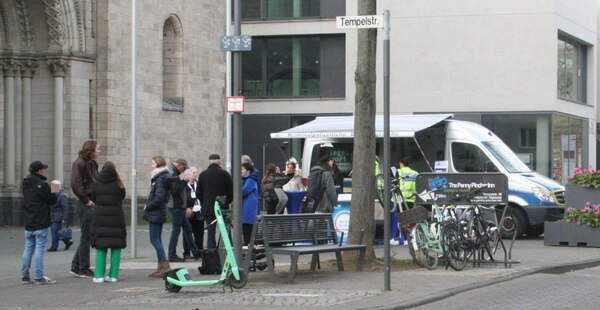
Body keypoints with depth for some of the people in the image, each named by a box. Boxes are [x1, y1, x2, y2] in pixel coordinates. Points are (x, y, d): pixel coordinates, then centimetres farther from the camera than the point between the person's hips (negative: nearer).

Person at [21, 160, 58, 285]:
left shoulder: (26, 184, 9)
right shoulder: (42, 185, -15)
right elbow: (52, 200, -9)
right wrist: (54, 193, 11)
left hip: (28, 223, 7)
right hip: (41, 223, -7)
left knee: (28, 249, 12)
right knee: (40, 249, -5)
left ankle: (25, 276, 13)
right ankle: (39, 277, -5)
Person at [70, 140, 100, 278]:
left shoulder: (93, 164, 16)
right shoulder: (79, 163, -12)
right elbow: (75, 184, -21)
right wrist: (86, 200, -17)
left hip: (93, 204, 9)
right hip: (86, 205, -9)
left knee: (86, 236, 13)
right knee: (86, 237, -2)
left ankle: (76, 266, 20)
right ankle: (83, 269, 5)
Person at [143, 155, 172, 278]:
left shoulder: (160, 179, -16)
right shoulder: (160, 177, 15)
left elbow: (158, 198, -23)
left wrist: (147, 207, -13)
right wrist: (148, 206, 9)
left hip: (155, 213, -10)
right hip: (158, 213, 10)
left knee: (155, 240, -8)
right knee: (157, 240, 12)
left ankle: (165, 266, -10)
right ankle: (161, 267, 14)